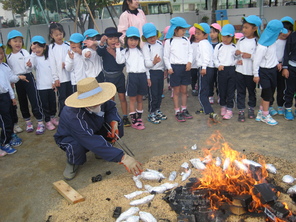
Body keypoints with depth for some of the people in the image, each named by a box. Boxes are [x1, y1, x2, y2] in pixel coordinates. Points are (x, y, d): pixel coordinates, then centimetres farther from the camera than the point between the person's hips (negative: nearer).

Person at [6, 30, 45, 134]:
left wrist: (29, 65, -33)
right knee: (22, 102, 12)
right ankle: (28, 122, 27)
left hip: (27, 77, -5)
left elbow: (29, 67, -12)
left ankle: (40, 123, 2)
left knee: (34, 100, -6)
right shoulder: (8, 56, 7)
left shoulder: (25, 52, -5)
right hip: (17, 81, 5)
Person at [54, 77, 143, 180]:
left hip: (93, 130, 5)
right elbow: (93, 141, -50)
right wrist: (123, 158, -55)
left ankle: (100, 151, 7)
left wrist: (114, 121, -29)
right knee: (76, 147, -40)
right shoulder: (74, 116, -43)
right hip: (69, 137, -5)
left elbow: (111, 107, -4)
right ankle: (73, 163, -1)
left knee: (117, 123, -15)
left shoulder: (99, 102, -26)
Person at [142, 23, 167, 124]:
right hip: (151, 72, -7)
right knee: (152, 94, -1)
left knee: (160, 93, 15)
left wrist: (164, 70, 18)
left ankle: (157, 110, 31)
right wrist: (153, 62, -41)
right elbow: (146, 62, -21)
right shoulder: (145, 47, -13)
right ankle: (151, 114, 11)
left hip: (160, 71, 7)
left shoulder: (160, 43, 7)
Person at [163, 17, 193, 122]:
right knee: (176, 91, 3)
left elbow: (190, 52, 11)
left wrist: (189, 62, -5)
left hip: (186, 67, 4)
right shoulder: (169, 41, -3)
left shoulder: (186, 40, 9)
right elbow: (166, 56, -3)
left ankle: (184, 110, 24)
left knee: (184, 90, 12)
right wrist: (169, 68, -10)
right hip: (175, 67, -4)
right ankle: (177, 112, 12)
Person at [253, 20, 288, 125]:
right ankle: (265, 116, 16)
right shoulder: (263, 45, -24)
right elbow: (256, 60, -20)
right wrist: (256, 75, -15)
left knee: (270, 91, 16)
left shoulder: (272, 41, 2)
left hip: (272, 70, 8)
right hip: (264, 71, -8)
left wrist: (277, 62, 9)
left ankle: (261, 111, 31)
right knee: (267, 93, 0)